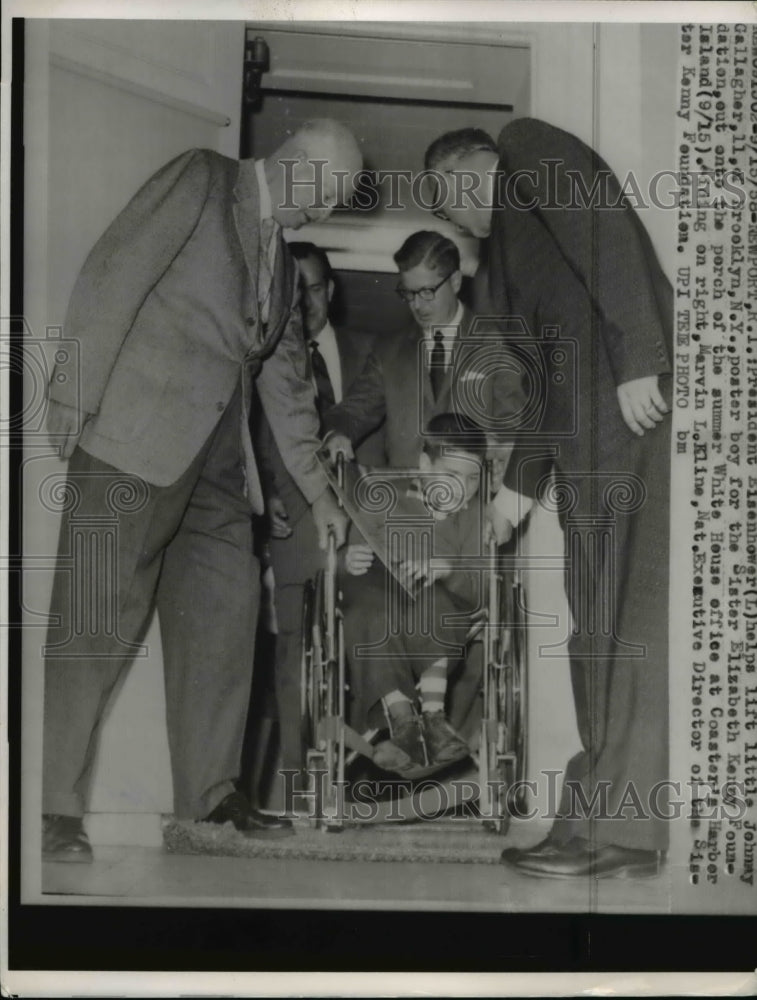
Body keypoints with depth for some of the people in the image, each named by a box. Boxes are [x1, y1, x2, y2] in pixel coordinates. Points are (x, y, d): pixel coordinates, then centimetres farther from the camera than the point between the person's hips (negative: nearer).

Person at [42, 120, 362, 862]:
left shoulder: (283, 263, 23)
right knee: (100, 616, -8)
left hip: (214, 455, 8)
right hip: (137, 435, -8)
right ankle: (55, 806, -3)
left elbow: (287, 382, 25)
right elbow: (114, 277, -7)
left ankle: (209, 789, 15)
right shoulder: (202, 180, 2)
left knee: (223, 612, 5)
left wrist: (317, 490, 21)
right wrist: (75, 394, -15)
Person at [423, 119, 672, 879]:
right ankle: (603, 820, 4)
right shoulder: (511, 237, 31)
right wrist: (522, 482, 25)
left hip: (639, 402, -9)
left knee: (636, 619, -11)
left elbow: (609, 235, -9)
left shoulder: (530, 149, 9)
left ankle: (625, 825, -12)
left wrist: (635, 358, -19)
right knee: (596, 630, 3)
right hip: (585, 445, 9)